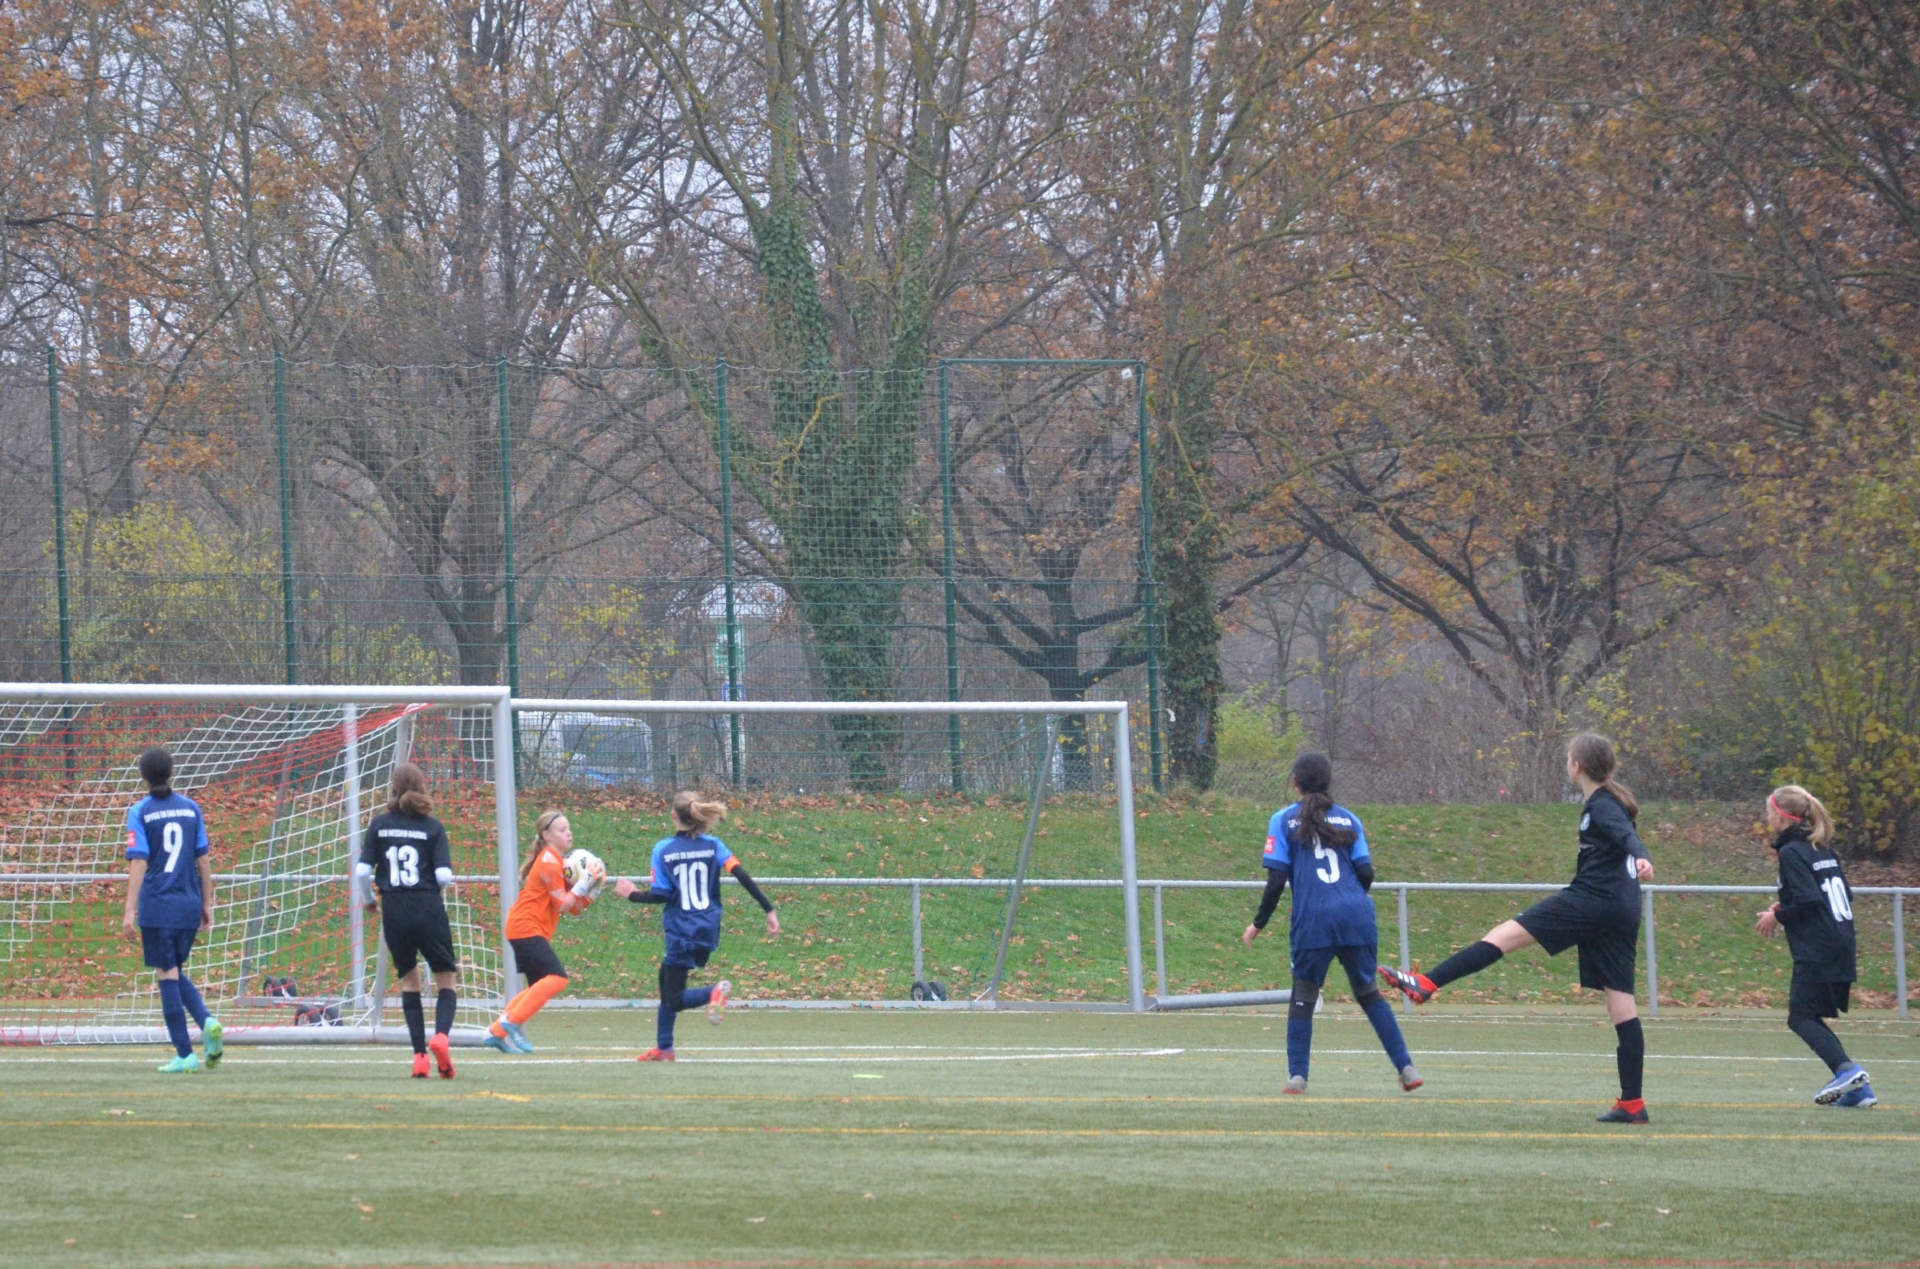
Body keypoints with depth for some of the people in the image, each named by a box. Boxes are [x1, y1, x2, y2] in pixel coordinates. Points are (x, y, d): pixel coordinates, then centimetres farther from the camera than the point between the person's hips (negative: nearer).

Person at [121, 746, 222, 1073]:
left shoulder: (140, 812, -4)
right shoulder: (190, 808, 7)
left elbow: (138, 862, -11)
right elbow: (203, 859, 9)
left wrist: (130, 910, -11)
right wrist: (207, 904, 17)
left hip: (157, 907, -4)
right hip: (189, 905, 4)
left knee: (167, 976, 0)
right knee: (176, 974, 18)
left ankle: (185, 1055, -2)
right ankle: (207, 1021, -8)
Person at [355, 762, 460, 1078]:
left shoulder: (380, 824, 2)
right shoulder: (432, 827, -2)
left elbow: (363, 871, -2)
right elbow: (444, 876, -9)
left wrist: (370, 898, 17)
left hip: (393, 911, 2)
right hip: (429, 910, -2)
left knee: (409, 981, 16)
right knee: (446, 981, 9)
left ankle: (419, 1055, 6)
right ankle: (441, 1035, -19)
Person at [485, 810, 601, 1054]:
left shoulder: (557, 861, 17)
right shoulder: (549, 862, -12)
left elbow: (575, 908, 14)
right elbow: (563, 905, -15)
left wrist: (592, 887, 2)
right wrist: (583, 884, -13)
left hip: (532, 930, 10)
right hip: (526, 927, -10)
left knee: (539, 987, 14)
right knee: (557, 977, -20)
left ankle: (497, 1032, 15)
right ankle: (511, 1022, -18)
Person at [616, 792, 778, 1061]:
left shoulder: (663, 849, -7)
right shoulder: (713, 845, 2)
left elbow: (660, 895, -11)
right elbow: (743, 877, -7)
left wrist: (632, 895, 7)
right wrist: (769, 910, -7)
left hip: (681, 933, -5)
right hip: (709, 928, 5)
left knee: (675, 999, 3)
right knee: (666, 976, 26)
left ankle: (715, 992, -29)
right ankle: (663, 1047, 28)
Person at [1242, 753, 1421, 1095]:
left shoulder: (1284, 820, 5)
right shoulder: (1348, 819, 13)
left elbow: (1277, 878, -1)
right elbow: (1365, 873, 8)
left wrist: (1259, 924, 8)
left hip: (1313, 918, -2)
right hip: (1356, 913, 3)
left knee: (1303, 996, 8)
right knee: (1368, 993, 13)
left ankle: (1297, 1075, -1)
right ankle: (1406, 1068, 6)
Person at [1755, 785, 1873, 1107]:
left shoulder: (1791, 853, -9)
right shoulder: (1821, 851, 17)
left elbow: (1807, 900, -19)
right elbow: (1845, 895, 20)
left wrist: (1777, 916, -3)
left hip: (1816, 951, -9)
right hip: (1841, 947, 9)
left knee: (1801, 1016, -7)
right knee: (1810, 1017, 14)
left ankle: (1846, 1069, -23)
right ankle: (1856, 1088, 6)